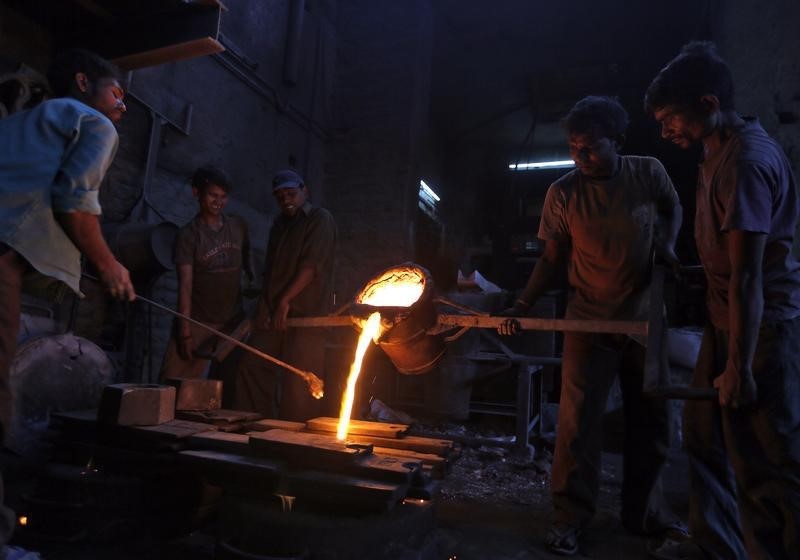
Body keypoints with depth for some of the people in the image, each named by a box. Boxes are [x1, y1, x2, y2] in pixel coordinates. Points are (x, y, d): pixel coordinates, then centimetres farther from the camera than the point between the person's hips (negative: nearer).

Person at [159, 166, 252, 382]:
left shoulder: (239, 226, 6)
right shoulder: (189, 234, -6)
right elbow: (185, 285, -10)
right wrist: (185, 332, -14)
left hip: (234, 322, 3)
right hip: (198, 322, -3)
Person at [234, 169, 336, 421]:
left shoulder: (320, 219, -1)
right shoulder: (279, 225, 21)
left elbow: (311, 265, -12)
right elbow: (270, 271, 17)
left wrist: (284, 301, -15)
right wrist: (264, 307, 4)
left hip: (306, 315, -7)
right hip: (275, 314, 7)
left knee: (297, 385, -6)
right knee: (251, 367, 4)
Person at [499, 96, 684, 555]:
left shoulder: (649, 173, -5)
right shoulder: (563, 193, -10)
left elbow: (673, 209, 15)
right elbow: (553, 258, -5)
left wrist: (667, 242, -5)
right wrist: (522, 306, -14)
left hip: (647, 317, 3)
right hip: (590, 321, -2)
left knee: (652, 419, 11)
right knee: (578, 421, -4)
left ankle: (645, 512, 29)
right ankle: (570, 517, 11)